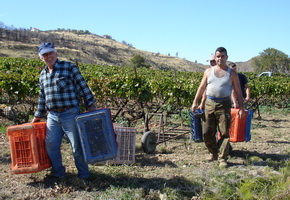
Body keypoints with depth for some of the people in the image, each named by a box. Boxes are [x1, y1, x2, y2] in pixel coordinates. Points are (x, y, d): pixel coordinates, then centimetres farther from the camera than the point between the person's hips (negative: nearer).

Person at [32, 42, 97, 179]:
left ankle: (84, 175, 16)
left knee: (77, 146, 1)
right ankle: (58, 173, 24)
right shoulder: (43, 75, 14)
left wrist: (90, 105, -9)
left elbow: (83, 87, -5)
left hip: (70, 114, -5)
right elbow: (42, 97, 22)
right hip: (52, 116, 6)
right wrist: (38, 116, 24)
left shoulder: (69, 67, -4)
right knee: (51, 145, 6)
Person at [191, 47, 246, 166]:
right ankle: (213, 153, 25)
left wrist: (241, 108, -4)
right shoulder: (208, 71, 11)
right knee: (207, 132, 5)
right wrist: (195, 102, 7)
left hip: (224, 105, -2)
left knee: (224, 133, -2)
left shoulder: (232, 74, 5)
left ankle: (223, 158, 6)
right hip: (209, 103, 2)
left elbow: (238, 92, 4)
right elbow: (201, 88, 13)